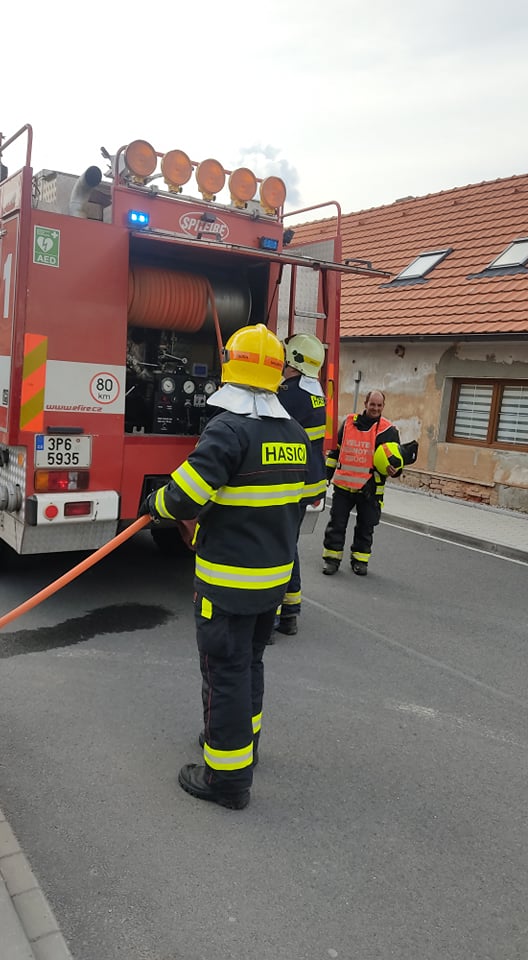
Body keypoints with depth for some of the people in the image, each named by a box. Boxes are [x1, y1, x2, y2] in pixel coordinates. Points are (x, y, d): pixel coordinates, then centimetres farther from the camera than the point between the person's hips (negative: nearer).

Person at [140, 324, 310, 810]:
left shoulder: (230, 429, -20)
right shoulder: (295, 433, 5)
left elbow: (186, 495, -23)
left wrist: (156, 504, -1)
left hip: (229, 580, -8)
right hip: (276, 574, 8)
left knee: (226, 672, 4)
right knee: (250, 662, 24)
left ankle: (228, 778, 17)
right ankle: (241, 737, 42)